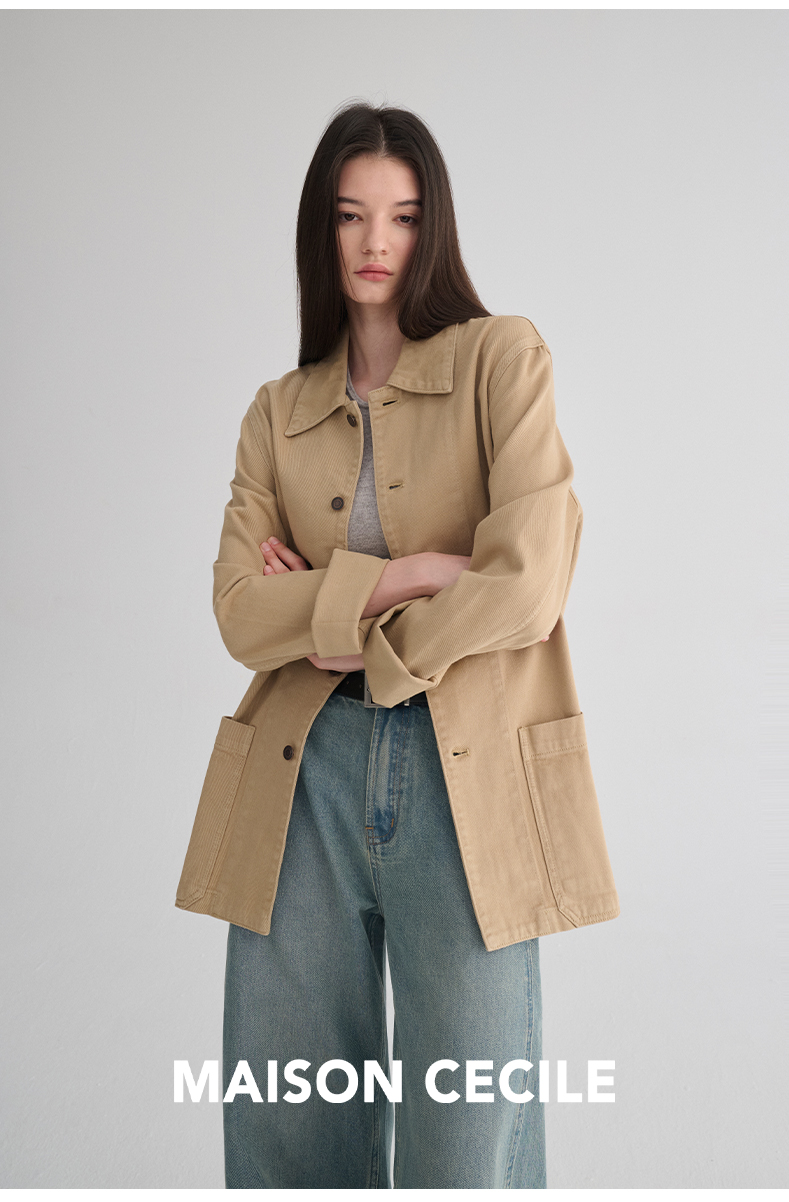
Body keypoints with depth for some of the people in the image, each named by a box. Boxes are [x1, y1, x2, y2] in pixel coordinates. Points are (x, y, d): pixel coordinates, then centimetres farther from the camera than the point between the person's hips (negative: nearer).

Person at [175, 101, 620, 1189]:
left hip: (465, 779, -3)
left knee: (466, 1138, 1)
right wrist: (410, 574, -10)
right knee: (287, 1132, 9)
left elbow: (526, 587, -10)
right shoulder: (278, 413, 14)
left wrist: (328, 616, -2)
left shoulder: (502, 358, 3)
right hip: (308, 776, 4)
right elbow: (240, 609, 1)